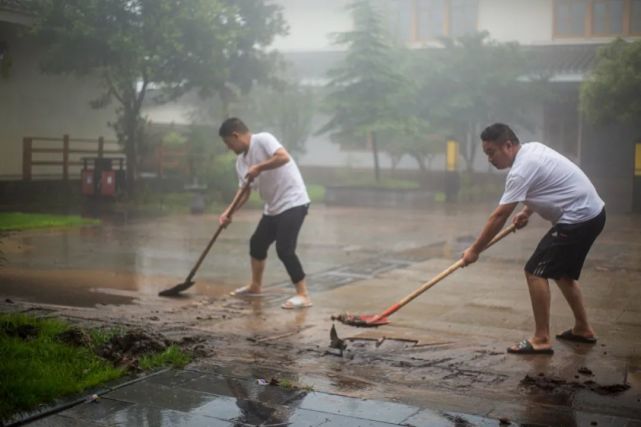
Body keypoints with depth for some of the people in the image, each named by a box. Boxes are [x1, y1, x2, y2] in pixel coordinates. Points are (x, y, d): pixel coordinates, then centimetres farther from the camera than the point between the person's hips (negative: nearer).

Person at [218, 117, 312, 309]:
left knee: (284, 249, -17)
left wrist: (259, 168, -22)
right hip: (273, 207, 10)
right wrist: (229, 212, -3)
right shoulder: (241, 161, 10)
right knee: (257, 243, 18)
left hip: (293, 202, -10)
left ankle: (303, 295, -9)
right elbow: (244, 190, 10)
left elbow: (284, 157, -29)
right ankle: (255, 286, 37)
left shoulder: (263, 139, -15)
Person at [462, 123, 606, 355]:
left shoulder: (521, 170, -20)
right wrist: (527, 210, 13)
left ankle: (541, 339, -7)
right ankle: (583, 329, 30)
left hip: (578, 218, -10)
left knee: (536, 271, -9)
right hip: (592, 212, 10)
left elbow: (499, 216, -18)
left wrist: (474, 250, -11)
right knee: (562, 272, 21)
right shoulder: (532, 148, 8)